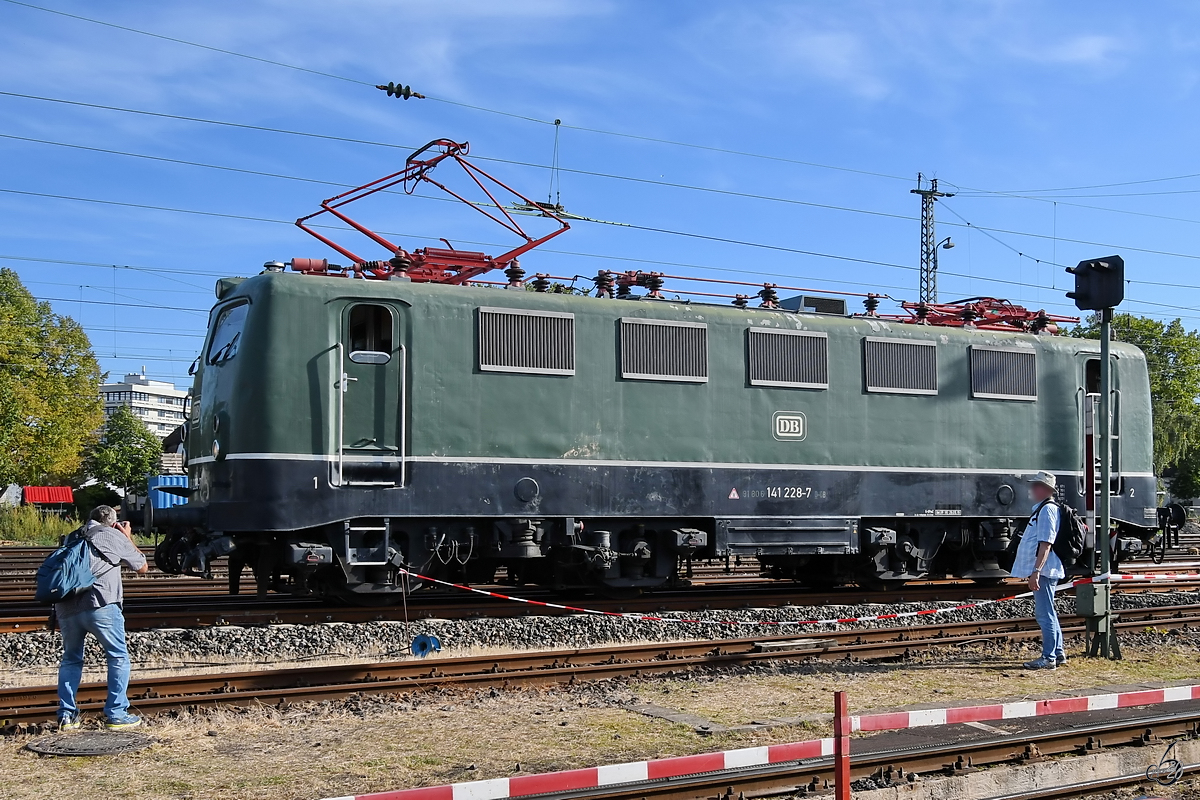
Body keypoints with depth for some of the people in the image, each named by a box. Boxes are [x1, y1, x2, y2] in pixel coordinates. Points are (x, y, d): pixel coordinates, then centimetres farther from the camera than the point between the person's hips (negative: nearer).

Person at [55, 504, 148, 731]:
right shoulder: (114, 536, 10)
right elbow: (143, 568, 18)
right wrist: (128, 537, 31)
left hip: (66, 607, 5)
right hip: (99, 605, -5)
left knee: (71, 659, 20)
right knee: (118, 658, 7)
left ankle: (66, 715, 16)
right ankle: (116, 714, 4)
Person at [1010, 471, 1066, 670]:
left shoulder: (1047, 509, -15)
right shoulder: (1042, 508, 17)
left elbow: (1046, 544, -23)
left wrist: (1036, 571, -27)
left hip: (1043, 571, -11)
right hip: (1042, 571, 11)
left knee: (1045, 615, -6)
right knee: (1048, 614, 17)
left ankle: (1048, 658, -3)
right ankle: (1058, 653, 24)